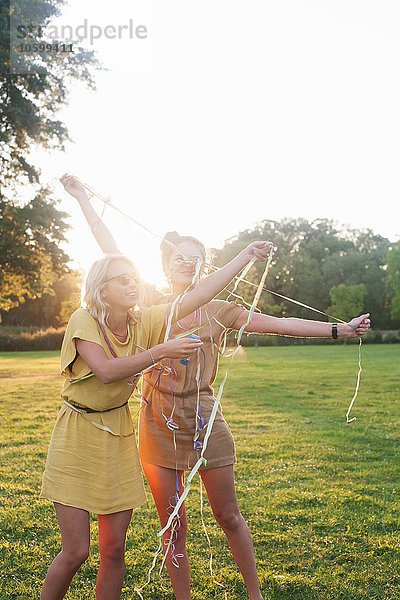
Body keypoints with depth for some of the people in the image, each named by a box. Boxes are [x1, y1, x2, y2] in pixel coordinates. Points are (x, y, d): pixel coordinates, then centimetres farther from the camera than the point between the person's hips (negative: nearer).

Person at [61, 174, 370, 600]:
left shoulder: (217, 311, 0)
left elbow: (281, 325, -2)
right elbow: (111, 253, 2)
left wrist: (341, 328, -5)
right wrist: (82, 198, 5)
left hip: (204, 420, 0)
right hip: (159, 424, 1)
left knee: (229, 517, 11)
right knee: (172, 526, 10)